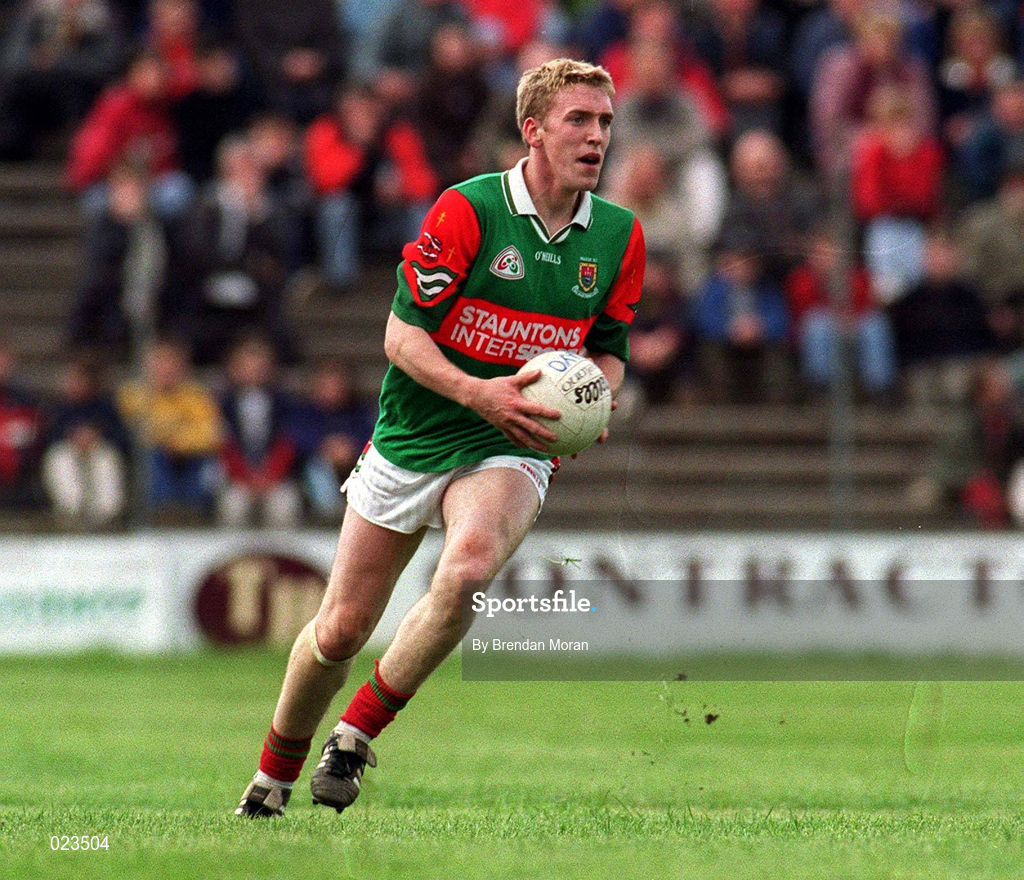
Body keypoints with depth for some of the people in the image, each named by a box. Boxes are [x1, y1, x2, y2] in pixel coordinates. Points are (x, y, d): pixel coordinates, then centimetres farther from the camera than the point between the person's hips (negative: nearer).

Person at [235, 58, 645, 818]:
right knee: (341, 630, 4)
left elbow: (609, 351, 13)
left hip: (509, 451, 1)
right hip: (413, 439, -1)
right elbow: (402, 331, -12)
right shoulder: (467, 210, -13)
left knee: (467, 569, -32)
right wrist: (478, 393, -27)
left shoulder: (619, 236, 0)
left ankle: (358, 732, -13)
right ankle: (275, 771, 31)